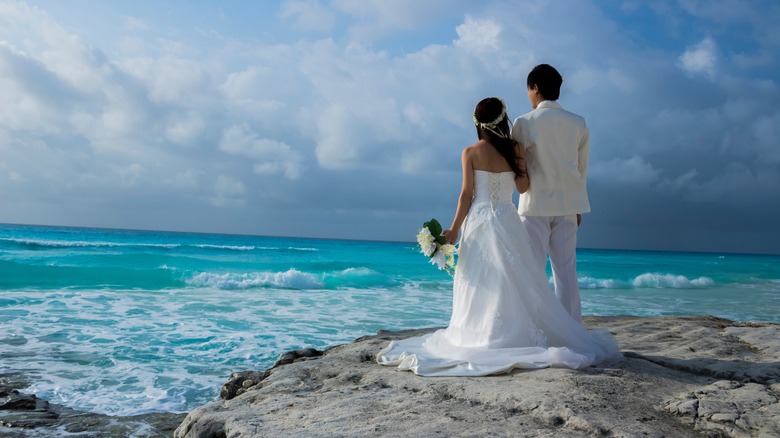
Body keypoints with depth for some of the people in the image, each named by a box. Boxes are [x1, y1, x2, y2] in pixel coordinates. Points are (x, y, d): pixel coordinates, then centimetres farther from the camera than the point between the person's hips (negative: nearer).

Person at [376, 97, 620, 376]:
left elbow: (467, 194, -6)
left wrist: (454, 230, 1)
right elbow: (523, 188, 8)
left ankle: (483, 336, 5)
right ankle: (519, 333, 7)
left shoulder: (470, 152, -4)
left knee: (482, 287, 3)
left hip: (479, 223, -1)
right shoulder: (515, 149, 0)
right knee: (516, 285, 6)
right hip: (508, 223, 2)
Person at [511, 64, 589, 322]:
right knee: (566, 270, 8)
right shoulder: (578, 123, 6)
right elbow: (582, 168, 11)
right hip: (567, 204, 4)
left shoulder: (524, 122, -7)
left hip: (536, 204, -4)